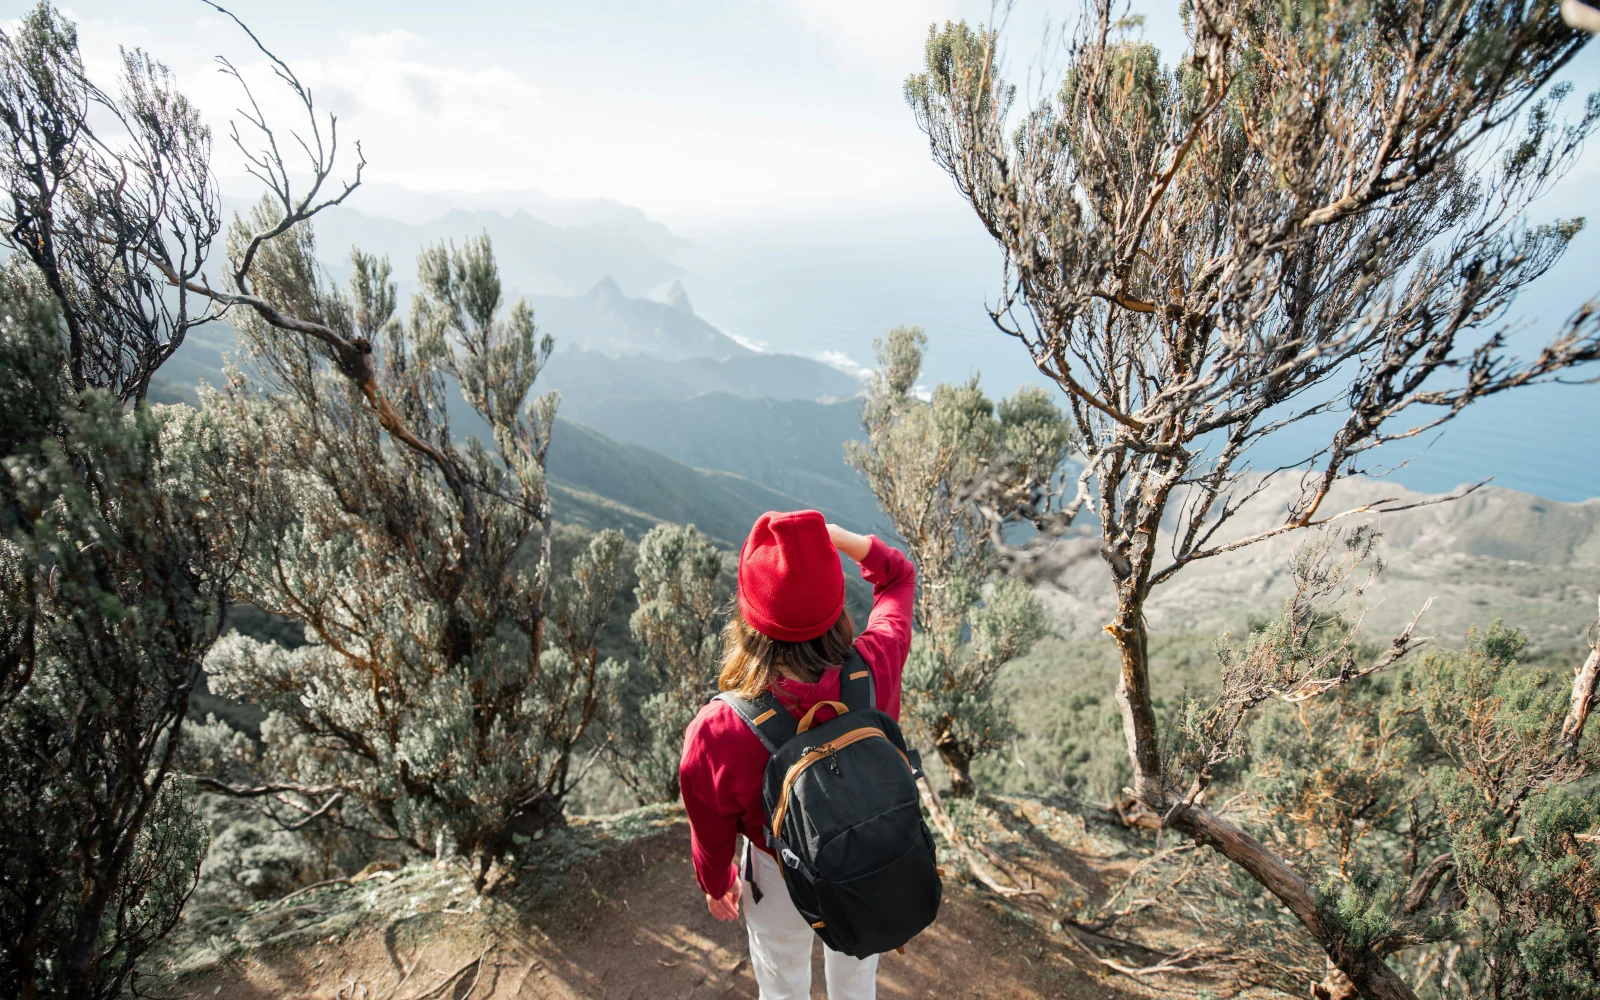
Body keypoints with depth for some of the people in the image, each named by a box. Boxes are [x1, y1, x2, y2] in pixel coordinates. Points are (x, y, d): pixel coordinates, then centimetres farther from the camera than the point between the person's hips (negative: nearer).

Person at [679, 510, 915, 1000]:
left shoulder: (716, 734, -38)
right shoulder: (875, 668, -34)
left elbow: (712, 829, -14)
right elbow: (898, 577, -11)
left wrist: (716, 884, 6)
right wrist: (838, 538, -24)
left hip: (784, 887, -2)